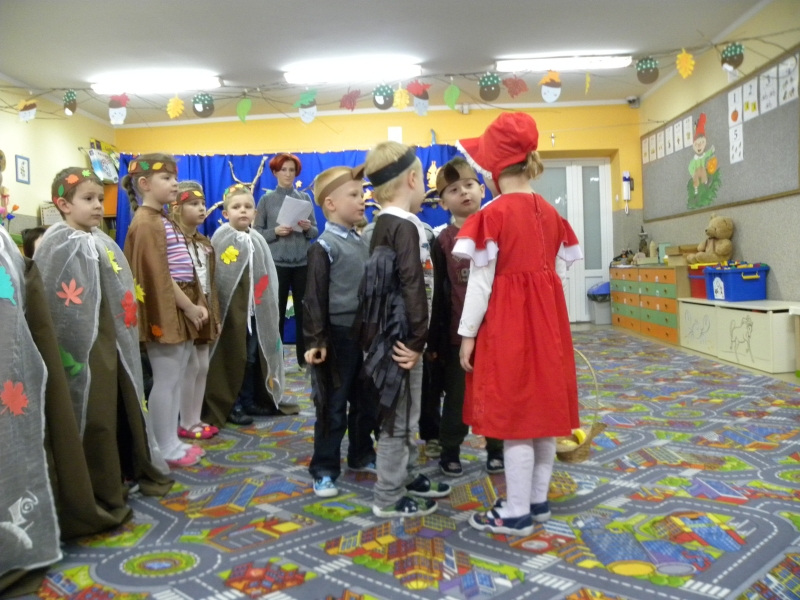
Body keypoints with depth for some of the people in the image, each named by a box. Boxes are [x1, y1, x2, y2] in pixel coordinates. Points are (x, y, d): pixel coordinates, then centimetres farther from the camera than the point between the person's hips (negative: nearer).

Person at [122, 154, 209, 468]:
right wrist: (189, 307, -14)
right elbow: (159, 275, -19)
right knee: (165, 380, -1)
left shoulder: (166, 221, 17)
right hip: (166, 313, -10)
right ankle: (165, 449, 9)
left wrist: (197, 305, 8)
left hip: (182, 311, 10)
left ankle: (173, 441, 23)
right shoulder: (146, 223, -13)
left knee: (176, 379, 14)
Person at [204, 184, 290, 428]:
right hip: (231, 309, -5)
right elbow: (216, 277, -11)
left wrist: (267, 307, 7)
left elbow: (267, 276, 10)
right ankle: (230, 405, 15)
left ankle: (250, 400, 26)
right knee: (233, 357, 3)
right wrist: (216, 308, -15)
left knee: (252, 356, 13)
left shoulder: (257, 240, 8)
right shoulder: (221, 239, -8)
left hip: (255, 309, 5)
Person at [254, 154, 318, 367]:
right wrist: (275, 232, -17)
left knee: (304, 311, 7)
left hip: (303, 263, 2)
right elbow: (257, 233, -1)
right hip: (276, 263, -2)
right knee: (276, 311, 4)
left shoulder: (305, 198, 7)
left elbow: (316, 232, 8)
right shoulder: (266, 200, 2)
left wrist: (308, 228, -13)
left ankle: (305, 357, 18)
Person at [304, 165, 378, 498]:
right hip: (338, 335, -7)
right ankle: (324, 470, 14)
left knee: (366, 403, 16)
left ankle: (362, 455, 33)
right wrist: (315, 340, -17)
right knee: (333, 407, 2)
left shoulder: (363, 242, 11)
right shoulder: (324, 246, -11)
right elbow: (315, 298, -13)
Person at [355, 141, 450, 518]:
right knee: (399, 416, 2)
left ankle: (406, 477, 35)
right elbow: (412, 287, -23)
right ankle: (388, 498, 15)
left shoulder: (385, 223, 11)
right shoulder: (405, 226, -17)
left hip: (391, 334, 10)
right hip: (398, 337, -9)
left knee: (406, 413, 21)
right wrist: (417, 341, -17)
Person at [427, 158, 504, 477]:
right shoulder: (442, 243, -1)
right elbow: (440, 294, 1)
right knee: (456, 394, 10)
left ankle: (496, 449, 29)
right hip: (458, 332, 0)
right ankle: (449, 451, 25)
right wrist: (434, 339, 0)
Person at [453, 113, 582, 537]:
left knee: (514, 414, 0)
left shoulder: (493, 214, -12)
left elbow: (481, 280, -12)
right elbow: (555, 269, 11)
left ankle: (516, 513, 11)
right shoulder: (549, 212, 7)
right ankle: (538, 500, 27)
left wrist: (468, 333, -5)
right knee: (543, 407, 13)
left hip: (507, 320, -7)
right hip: (547, 317, 7)